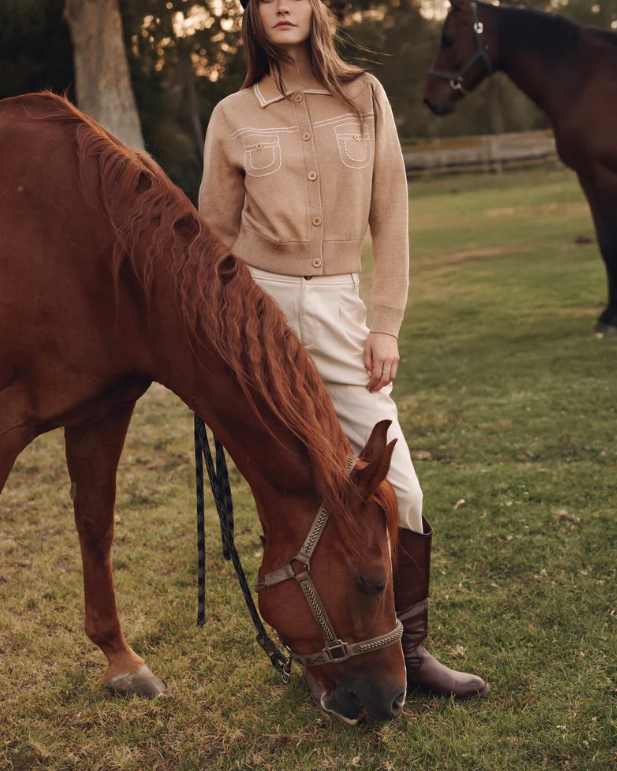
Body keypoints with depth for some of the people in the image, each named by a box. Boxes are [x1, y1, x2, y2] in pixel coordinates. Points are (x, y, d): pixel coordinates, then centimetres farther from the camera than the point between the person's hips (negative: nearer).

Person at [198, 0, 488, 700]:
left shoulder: (365, 97, 5)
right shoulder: (233, 117, 4)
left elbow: (389, 219, 4)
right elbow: (218, 236, 9)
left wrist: (386, 325, -2)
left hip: (338, 307, 1)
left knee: (396, 485, -4)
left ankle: (408, 649, 11)